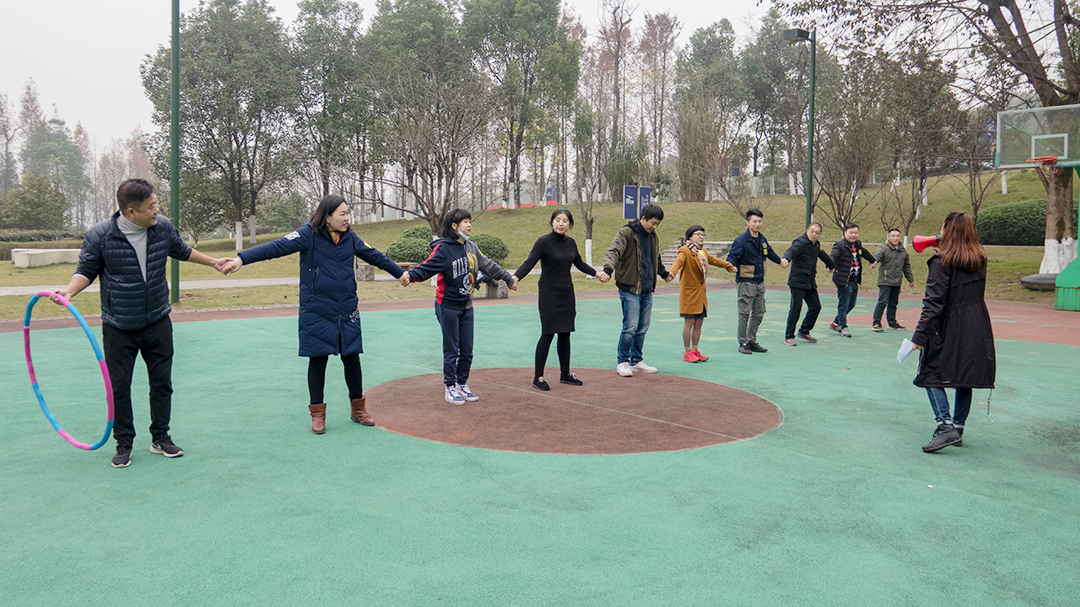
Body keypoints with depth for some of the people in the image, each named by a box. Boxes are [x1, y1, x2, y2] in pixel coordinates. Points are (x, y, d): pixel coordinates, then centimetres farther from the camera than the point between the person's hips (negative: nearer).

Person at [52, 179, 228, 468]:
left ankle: (160, 438, 25)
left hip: (158, 323, 3)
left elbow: (180, 250, 17)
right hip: (119, 327, -3)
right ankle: (124, 444, 21)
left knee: (162, 382, 9)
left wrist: (213, 262, 24)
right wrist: (69, 290, -21)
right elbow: (87, 270, -2)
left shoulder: (163, 227, -4)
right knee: (119, 387, 5)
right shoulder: (99, 236, -15)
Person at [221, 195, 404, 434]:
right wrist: (242, 258, -33)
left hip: (347, 311, 4)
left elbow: (374, 256, 19)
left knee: (352, 359, 8)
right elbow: (276, 247, -21)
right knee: (318, 360, 4)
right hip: (316, 313, -4)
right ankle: (318, 414, 18)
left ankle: (358, 408, 25)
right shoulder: (309, 234, -10)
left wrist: (400, 272, 29)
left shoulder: (350, 237, 6)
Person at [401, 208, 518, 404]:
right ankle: (450, 388, 15)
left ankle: (463, 384, 26)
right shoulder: (443, 248, -13)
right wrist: (410, 275, -41)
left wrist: (509, 279, 28)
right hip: (448, 307, -6)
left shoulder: (471, 247, 7)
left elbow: (488, 265, 19)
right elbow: (427, 268, -22)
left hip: (466, 306, 6)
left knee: (467, 350, 11)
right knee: (451, 350, 2)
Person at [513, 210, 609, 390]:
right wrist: (515, 277, -36)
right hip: (549, 294, -6)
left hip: (567, 293, 6)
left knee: (565, 334, 11)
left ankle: (565, 374, 22)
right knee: (548, 334, -7)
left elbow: (579, 263, 24)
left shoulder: (570, 242, 8)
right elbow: (529, 263, -20)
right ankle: (538, 377, 2)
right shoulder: (543, 242, -10)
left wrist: (596, 273, 29)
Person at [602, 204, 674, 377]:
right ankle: (622, 363, 3)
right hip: (630, 290, -7)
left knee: (643, 328, 9)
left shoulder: (653, 236, 16)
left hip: (647, 291, 7)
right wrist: (608, 269, -39)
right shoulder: (626, 233, -8)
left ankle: (637, 361, 21)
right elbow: (613, 252, -21)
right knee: (630, 327, -10)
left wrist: (664, 273, 47)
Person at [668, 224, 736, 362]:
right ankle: (687, 352, 6)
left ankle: (695, 350, 22)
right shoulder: (685, 251, -12)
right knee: (689, 323, -4)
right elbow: (679, 261, -32)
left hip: (701, 292, 8)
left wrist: (729, 266, 43)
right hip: (689, 292, -8)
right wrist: (672, 272, -53)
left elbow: (714, 260, 32)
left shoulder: (703, 251, 14)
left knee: (699, 323, 11)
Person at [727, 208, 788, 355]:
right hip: (746, 283, -7)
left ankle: (752, 341, 23)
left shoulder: (762, 239, 10)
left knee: (758, 313, 12)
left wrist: (780, 261, 41)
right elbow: (732, 257, -21)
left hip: (760, 282, 8)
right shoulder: (741, 241, -13)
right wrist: (732, 267, -41)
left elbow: (770, 253, 29)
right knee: (744, 314, -4)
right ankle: (743, 343, 6)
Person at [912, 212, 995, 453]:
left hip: (949, 328, -7)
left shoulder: (942, 261, -14)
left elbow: (934, 302, -18)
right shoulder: (980, 260, 7)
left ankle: (946, 426, -13)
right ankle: (958, 428, 21)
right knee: (965, 379, 13)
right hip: (977, 327, 7)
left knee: (931, 375, 0)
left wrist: (920, 335, -18)